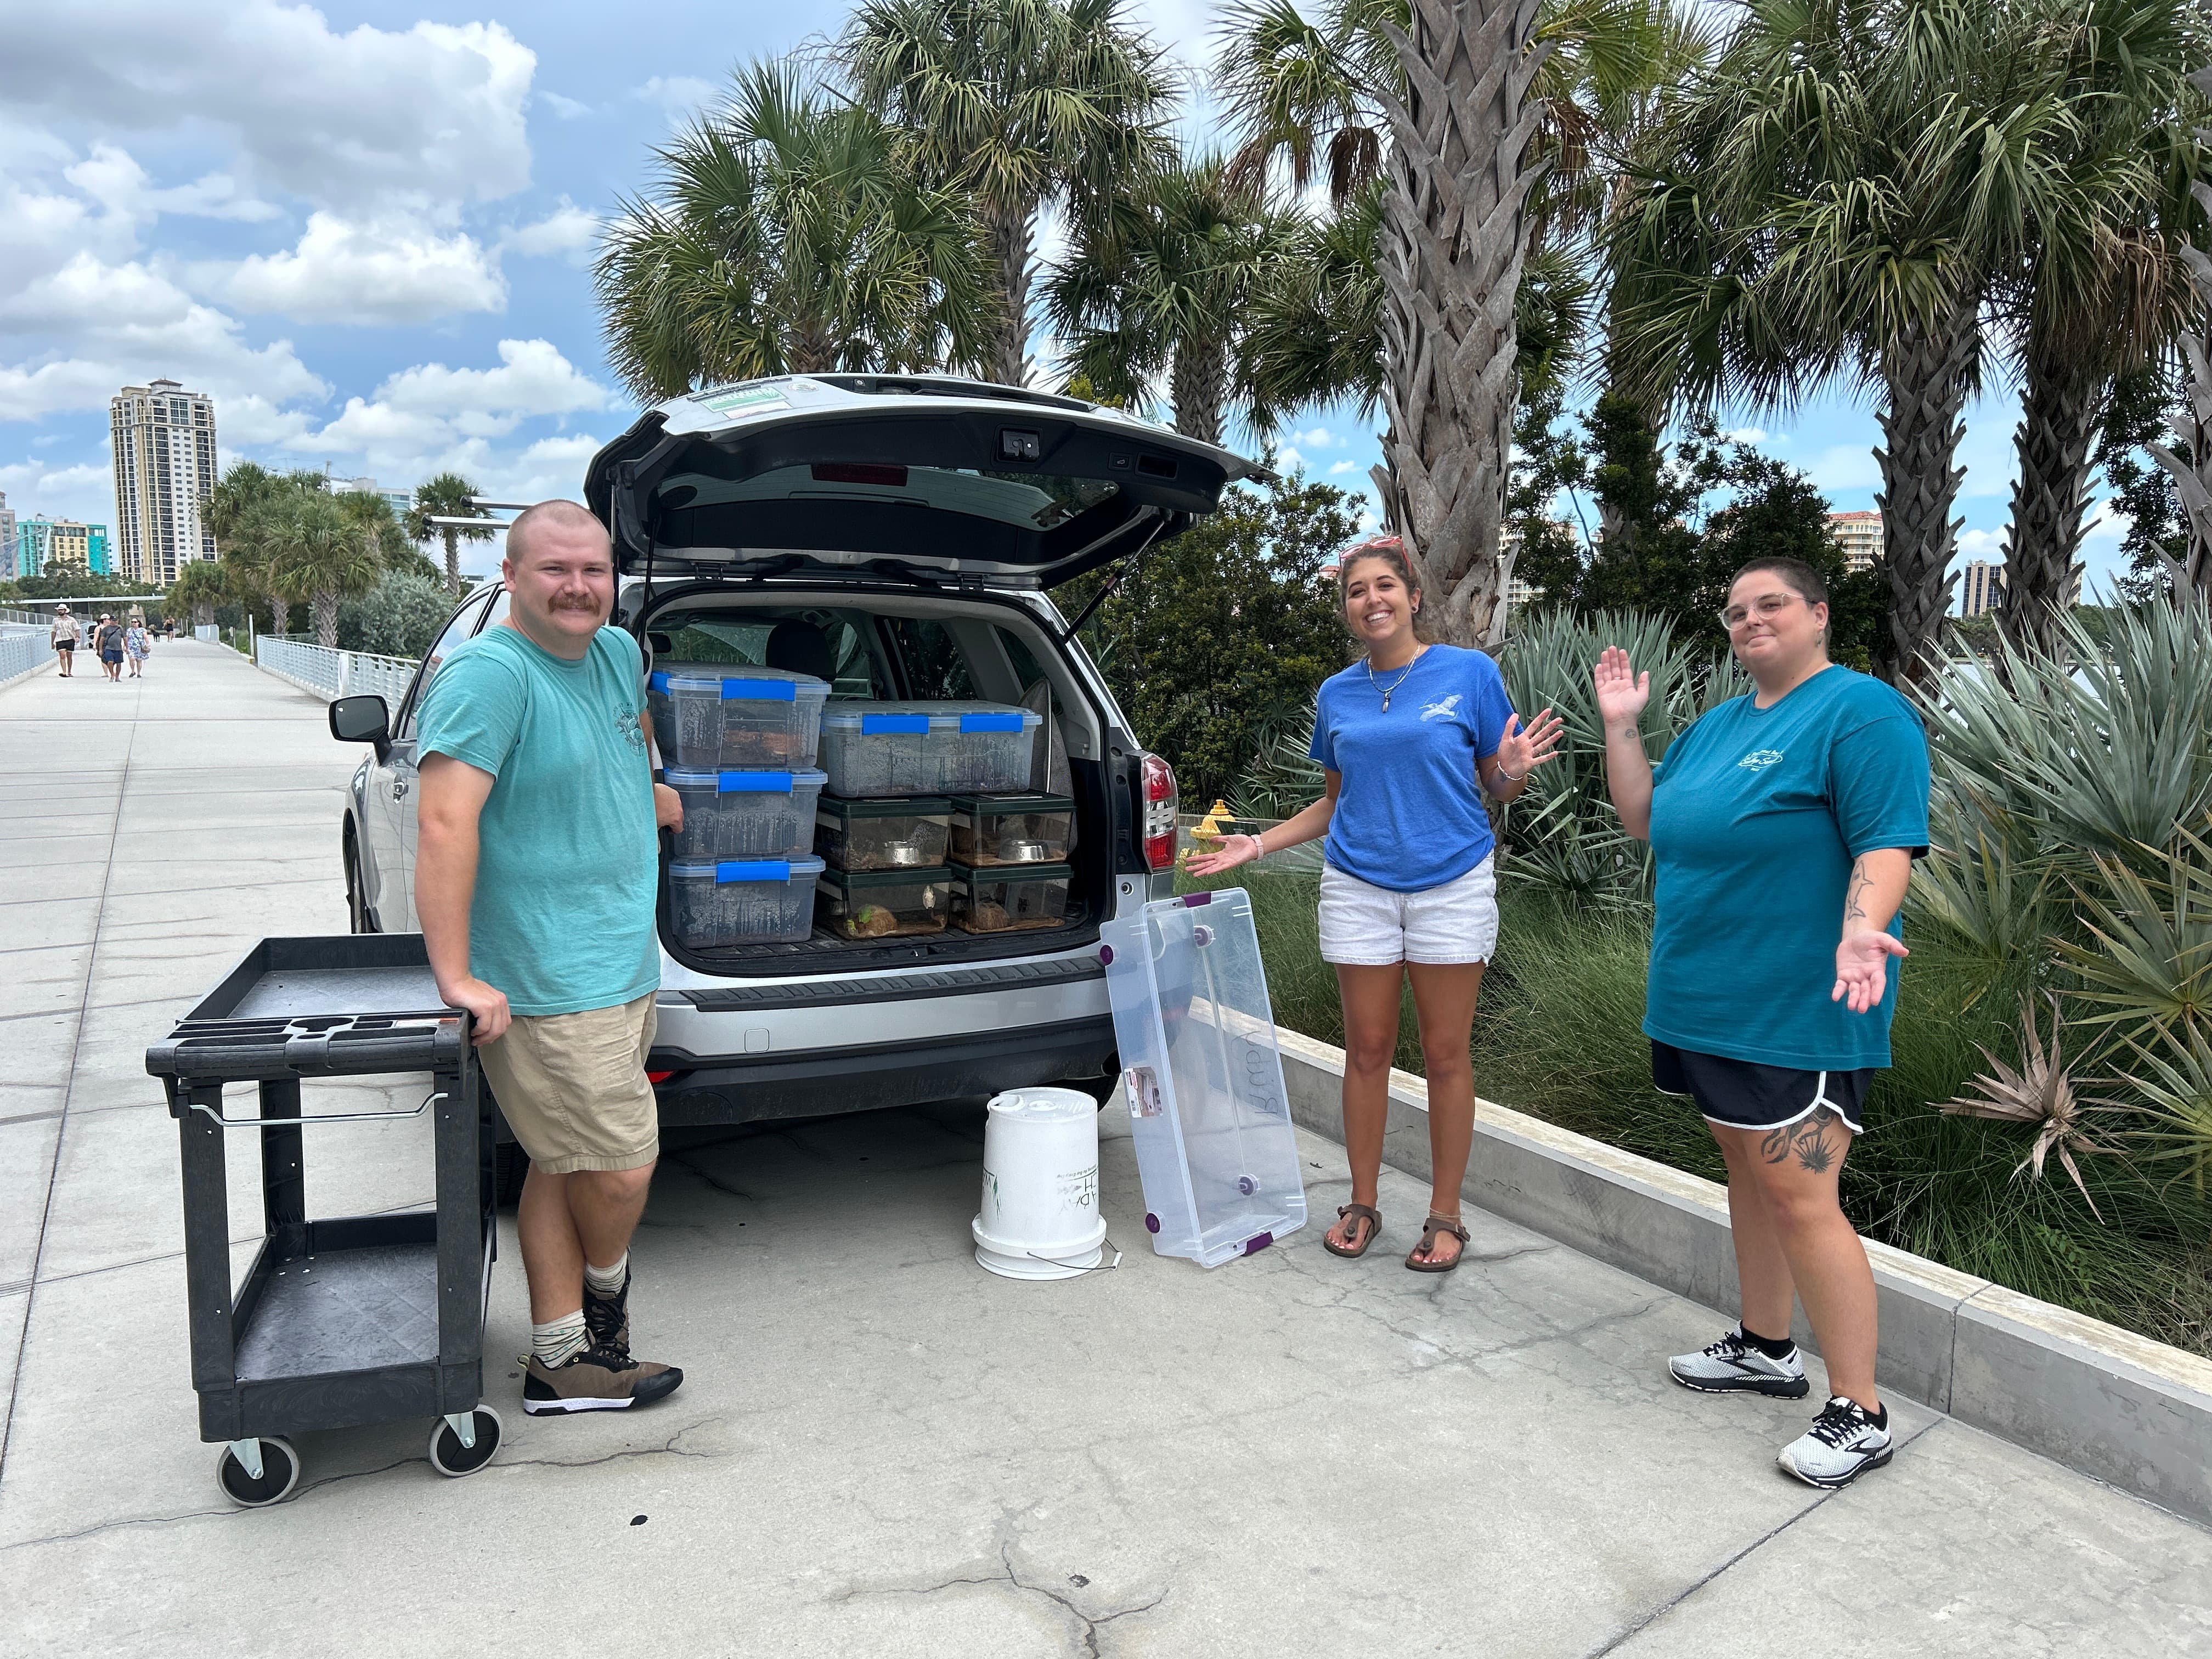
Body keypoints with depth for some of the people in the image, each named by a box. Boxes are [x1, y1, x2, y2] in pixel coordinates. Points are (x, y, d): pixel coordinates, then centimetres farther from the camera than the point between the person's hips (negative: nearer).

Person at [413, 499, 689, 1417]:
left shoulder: (620, 654, 9)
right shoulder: (490, 674, -18)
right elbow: (443, 824, -27)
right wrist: (456, 976, -29)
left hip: (621, 966, 9)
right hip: (547, 987, -8)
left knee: (565, 1166, 15)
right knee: (622, 1167, -1)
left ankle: (560, 1362, 26)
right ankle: (605, 1290, 30)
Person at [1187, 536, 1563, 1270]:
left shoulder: (1470, 673, -2)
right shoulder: (1337, 695, 9)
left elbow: (1500, 785, 2)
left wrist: (1514, 770, -21)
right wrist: (1258, 845, 8)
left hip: (1452, 885, -2)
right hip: (1359, 887, 3)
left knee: (1446, 1053, 4)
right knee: (1367, 1050, 8)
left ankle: (1445, 1215, 17)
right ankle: (1362, 1205, 22)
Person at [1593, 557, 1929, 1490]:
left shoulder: (1861, 711, -11)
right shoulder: (1719, 724, 15)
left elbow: (1888, 844, -19)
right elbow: (1645, 823, 18)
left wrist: (1860, 927, -37)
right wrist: (1620, 724, 9)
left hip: (1798, 1011, -9)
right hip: (1709, 997, 9)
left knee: (1799, 1200, -7)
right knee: (1747, 1170, 18)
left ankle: (1859, 1415, 6)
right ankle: (1766, 1349, 34)